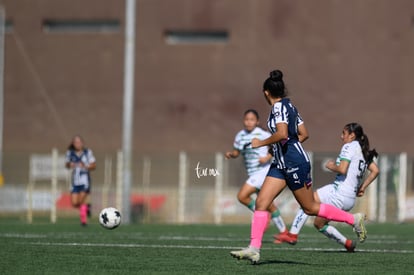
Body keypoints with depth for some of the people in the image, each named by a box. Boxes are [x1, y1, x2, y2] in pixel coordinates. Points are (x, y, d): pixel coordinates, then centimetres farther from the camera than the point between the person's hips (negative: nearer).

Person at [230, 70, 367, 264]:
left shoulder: (279, 107, -15)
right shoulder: (289, 105, 12)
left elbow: (282, 134, -29)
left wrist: (261, 143, -18)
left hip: (295, 163, -10)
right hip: (281, 164, 10)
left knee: (310, 208, 1)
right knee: (261, 202, -1)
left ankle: (354, 219, 15)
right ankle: (254, 249, -6)